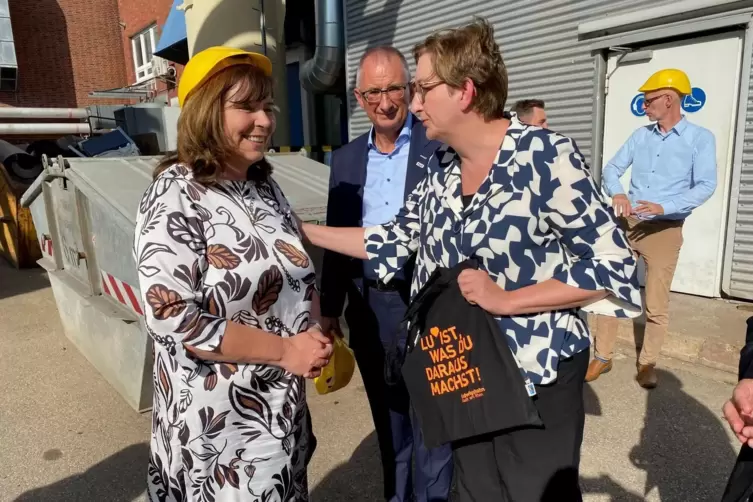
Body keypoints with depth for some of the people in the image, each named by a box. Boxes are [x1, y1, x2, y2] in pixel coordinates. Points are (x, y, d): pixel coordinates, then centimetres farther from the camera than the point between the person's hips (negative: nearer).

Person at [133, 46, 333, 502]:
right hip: (219, 416, -6)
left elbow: (300, 274, 11)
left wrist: (314, 336, -7)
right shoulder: (177, 198, -19)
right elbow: (171, 317, -25)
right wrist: (284, 351, -21)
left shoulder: (264, 184, 2)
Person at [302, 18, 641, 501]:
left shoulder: (545, 155, -18)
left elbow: (614, 265, -17)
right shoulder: (441, 167, 1)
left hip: (538, 375, -6)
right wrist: (302, 231, 4)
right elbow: (395, 241, 6)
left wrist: (505, 300, -22)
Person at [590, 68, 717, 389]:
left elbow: (706, 186, -13)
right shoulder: (640, 135, 8)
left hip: (664, 230, -3)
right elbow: (612, 168, 4)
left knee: (656, 304, 3)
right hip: (627, 224, 4)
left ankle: (647, 364, 23)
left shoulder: (700, 138, -3)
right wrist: (617, 193, -18)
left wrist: (664, 207, -28)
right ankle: (602, 357, 18)